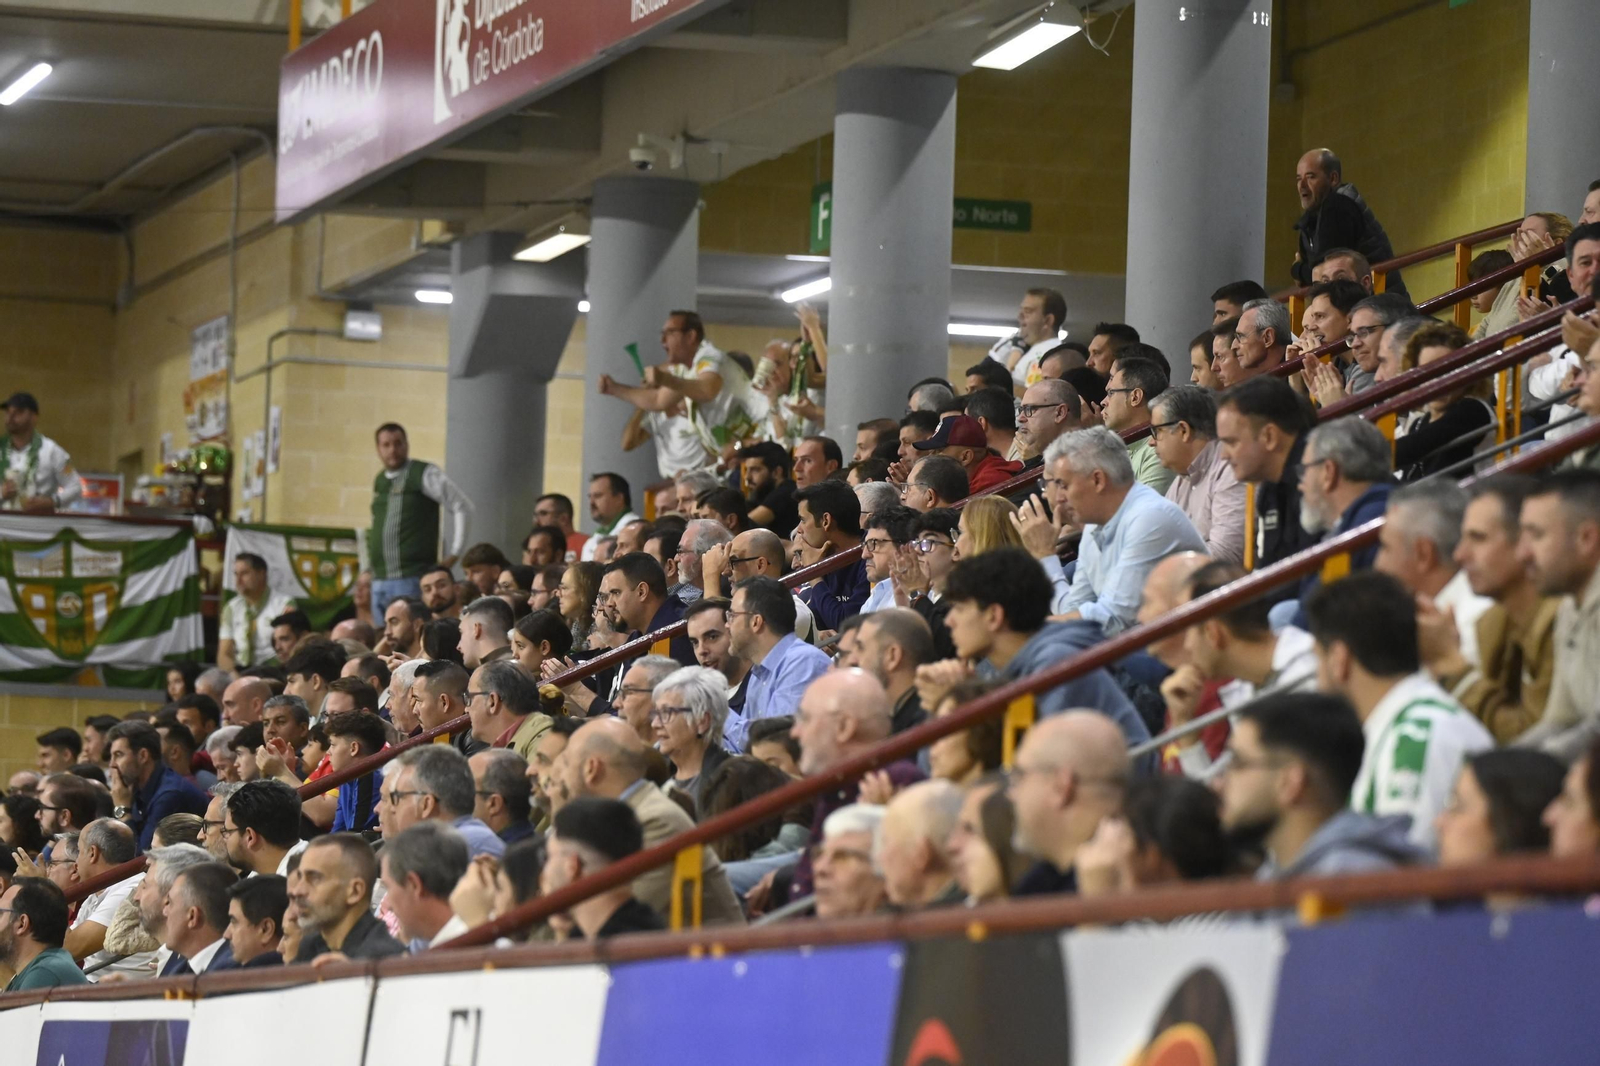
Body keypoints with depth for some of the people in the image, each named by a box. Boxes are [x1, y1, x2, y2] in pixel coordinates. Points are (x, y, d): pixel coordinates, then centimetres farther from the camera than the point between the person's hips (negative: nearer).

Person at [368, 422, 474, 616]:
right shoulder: (379, 481, 15)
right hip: (379, 581, 7)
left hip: (411, 580, -7)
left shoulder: (424, 475, -5)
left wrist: (453, 554, -6)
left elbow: (463, 507, -5)